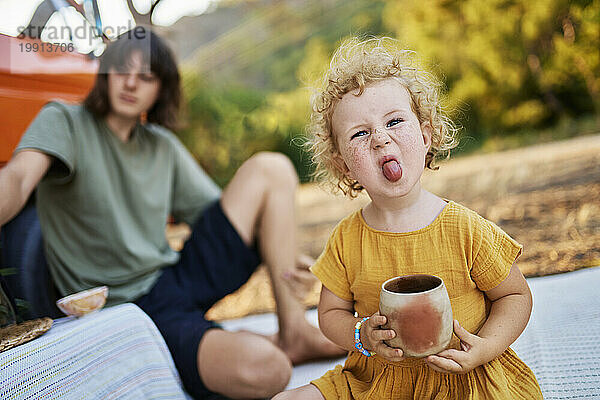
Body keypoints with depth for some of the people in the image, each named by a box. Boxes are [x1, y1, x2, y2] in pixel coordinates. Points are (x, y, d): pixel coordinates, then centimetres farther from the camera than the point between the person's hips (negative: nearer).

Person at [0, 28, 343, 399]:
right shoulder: (63, 122, -4)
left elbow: (225, 215, 11)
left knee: (270, 168, -7)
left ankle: (294, 333, -4)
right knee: (261, 370, -35)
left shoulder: (164, 147, 11)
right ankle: (280, 348, 6)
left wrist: (279, 256, -8)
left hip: (181, 279, 6)